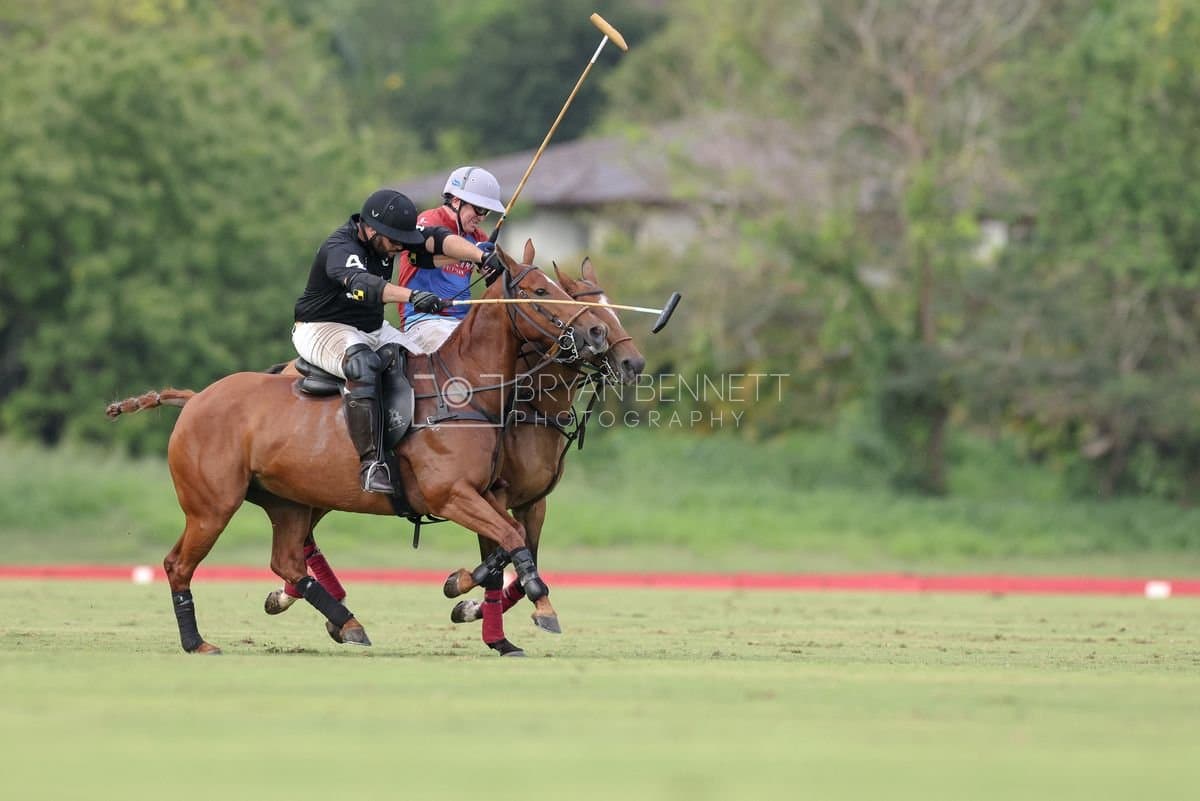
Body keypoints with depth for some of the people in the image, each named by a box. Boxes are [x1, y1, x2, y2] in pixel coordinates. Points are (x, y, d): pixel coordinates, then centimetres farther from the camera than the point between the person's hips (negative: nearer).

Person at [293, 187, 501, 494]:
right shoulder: (339, 248, -28)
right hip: (322, 328, -9)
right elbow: (361, 283, -47)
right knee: (363, 365, -37)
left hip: (373, 329, 9)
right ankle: (370, 463, -38)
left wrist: (483, 258, -32)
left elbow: (436, 239, -15)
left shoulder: (390, 236, -5)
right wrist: (413, 296, -62)